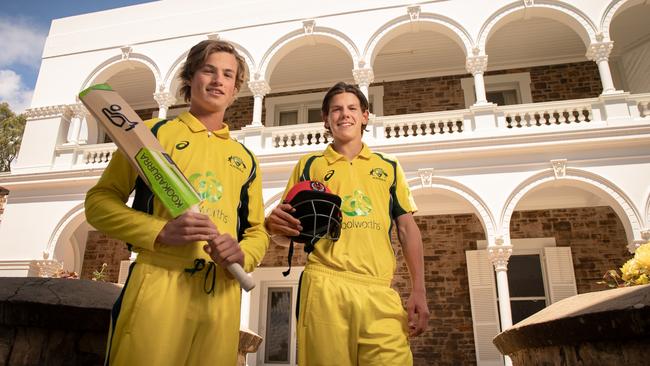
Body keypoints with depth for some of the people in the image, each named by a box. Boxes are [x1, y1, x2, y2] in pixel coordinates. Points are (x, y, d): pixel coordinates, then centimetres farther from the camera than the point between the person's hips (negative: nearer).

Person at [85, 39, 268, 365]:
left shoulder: (245, 158, 19)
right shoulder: (153, 132, 9)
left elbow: (257, 231, 19)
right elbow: (99, 201, 4)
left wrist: (241, 254, -5)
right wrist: (161, 232, -12)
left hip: (223, 295, 4)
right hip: (156, 283, -3)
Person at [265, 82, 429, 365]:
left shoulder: (389, 168, 19)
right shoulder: (310, 165, 16)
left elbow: (408, 229, 15)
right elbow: (291, 224, 13)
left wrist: (419, 291, 5)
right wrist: (275, 223, -12)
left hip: (380, 290, 1)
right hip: (324, 286, -1)